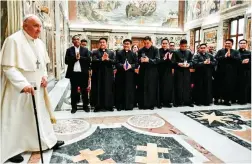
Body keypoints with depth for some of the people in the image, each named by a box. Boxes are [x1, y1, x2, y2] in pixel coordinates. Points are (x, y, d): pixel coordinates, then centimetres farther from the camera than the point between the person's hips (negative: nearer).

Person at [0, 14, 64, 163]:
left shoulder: (40, 43, 8)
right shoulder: (13, 40, -16)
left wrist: (44, 76, 1)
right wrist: (23, 84, -28)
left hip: (36, 88, 7)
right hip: (18, 89, -7)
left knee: (41, 116, 16)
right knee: (16, 119, 5)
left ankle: (48, 141, 31)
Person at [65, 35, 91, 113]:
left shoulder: (85, 50, 6)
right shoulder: (69, 50, 5)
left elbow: (89, 60, -4)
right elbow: (66, 61, -5)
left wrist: (80, 57, -13)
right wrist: (75, 58, -15)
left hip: (83, 73, 0)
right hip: (73, 73, 0)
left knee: (84, 90, 8)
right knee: (73, 91, 9)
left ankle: (85, 106, 21)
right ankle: (74, 107, 20)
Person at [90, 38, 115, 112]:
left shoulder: (111, 53, 12)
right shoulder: (95, 52, 7)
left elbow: (114, 62, 0)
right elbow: (93, 61, -9)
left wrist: (107, 59, -16)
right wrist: (102, 59, -20)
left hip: (108, 74, 2)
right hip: (98, 74, -1)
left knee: (108, 90, 5)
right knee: (98, 90, 1)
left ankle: (108, 105, 15)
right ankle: (98, 106, 10)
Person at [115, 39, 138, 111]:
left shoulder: (133, 54, 10)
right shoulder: (119, 53, 8)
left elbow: (136, 64, 3)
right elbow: (117, 63, -2)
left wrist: (130, 66, -16)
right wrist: (122, 66, -19)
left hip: (130, 75, 1)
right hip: (120, 74, -1)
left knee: (130, 90, 2)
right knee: (120, 90, 1)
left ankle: (129, 106, 11)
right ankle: (120, 106, 9)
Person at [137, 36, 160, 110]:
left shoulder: (155, 50, 0)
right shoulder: (140, 50, 8)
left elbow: (157, 60, -11)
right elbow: (138, 60, 9)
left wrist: (149, 60, -25)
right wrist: (140, 60, -14)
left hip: (152, 72, -2)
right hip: (143, 71, 2)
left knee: (152, 88, 2)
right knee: (142, 88, 3)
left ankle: (151, 104, 12)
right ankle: (142, 104, 12)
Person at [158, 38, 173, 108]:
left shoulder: (170, 52, 6)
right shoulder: (159, 51, -2)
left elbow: (173, 63, 0)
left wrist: (170, 59, -19)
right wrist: (164, 58, -26)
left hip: (168, 72, 3)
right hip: (161, 72, -3)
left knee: (168, 87, 4)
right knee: (161, 87, -1)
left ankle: (167, 102, 15)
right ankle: (160, 102, 9)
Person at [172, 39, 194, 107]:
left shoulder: (189, 52, 13)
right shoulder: (176, 52, 2)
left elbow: (191, 62, 9)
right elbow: (173, 62, -5)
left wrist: (189, 64, -12)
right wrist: (178, 64, -22)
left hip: (186, 72, 3)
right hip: (178, 72, -3)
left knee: (187, 87, 5)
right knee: (178, 87, -1)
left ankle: (187, 101, 15)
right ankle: (178, 102, 7)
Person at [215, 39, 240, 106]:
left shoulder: (236, 52, 10)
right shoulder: (220, 51, 8)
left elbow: (239, 59, -7)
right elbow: (216, 58, -7)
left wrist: (230, 56, -15)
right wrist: (224, 56, -15)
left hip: (231, 73, 1)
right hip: (222, 72, -1)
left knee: (230, 86, 1)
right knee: (220, 86, 4)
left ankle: (227, 100, 11)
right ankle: (217, 99, 15)